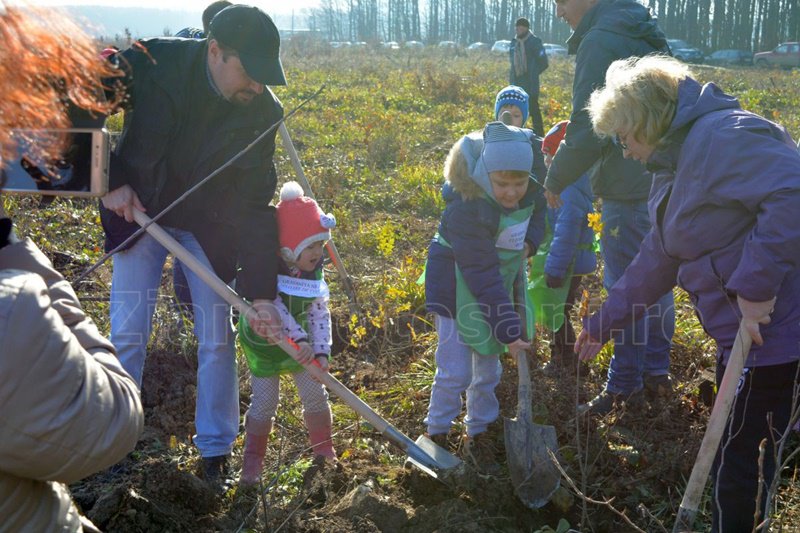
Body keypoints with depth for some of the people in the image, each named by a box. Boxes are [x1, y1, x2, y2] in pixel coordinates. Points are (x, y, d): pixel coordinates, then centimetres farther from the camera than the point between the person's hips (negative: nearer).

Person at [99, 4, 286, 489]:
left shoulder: (263, 112, -21)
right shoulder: (150, 63, -27)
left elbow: (255, 204, -20)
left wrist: (260, 292, -25)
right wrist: (110, 181, -21)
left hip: (210, 223, 1)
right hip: (138, 209, -1)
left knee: (217, 339, 2)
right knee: (127, 334, 1)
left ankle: (216, 451, 20)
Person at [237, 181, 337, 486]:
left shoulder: (314, 275, -7)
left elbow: (320, 314, -8)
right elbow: (272, 307, -37)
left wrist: (321, 351, -18)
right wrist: (299, 338, -44)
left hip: (302, 348, 5)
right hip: (265, 347, -5)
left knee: (316, 396, 6)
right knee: (264, 404, -1)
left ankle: (324, 451, 26)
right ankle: (252, 461, 18)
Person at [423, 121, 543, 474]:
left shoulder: (527, 193, -11)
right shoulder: (466, 210, -32)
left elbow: (531, 215, 15)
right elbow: (483, 277, -31)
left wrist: (529, 240, -9)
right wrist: (509, 329, -31)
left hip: (496, 291, 7)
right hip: (458, 295, -7)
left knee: (488, 369, 15)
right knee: (455, 372, -4)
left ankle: (478, 435, 31)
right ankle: (436, 436, 17)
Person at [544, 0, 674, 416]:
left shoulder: (599, 42, -15)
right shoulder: (648, 35, 14)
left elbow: (587, 131, -18)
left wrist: (555, 180, -2)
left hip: (629, 188, -9)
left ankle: (624, 389, 11)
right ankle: (656, 376, 29)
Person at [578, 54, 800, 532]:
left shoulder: (720, 136, -19)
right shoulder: (677, 163, 15)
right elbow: (658, 261, 22)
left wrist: (755, 283, -30)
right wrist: (604, 322, 25)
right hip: (745, 335, 10)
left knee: (736, 453, 6)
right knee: (738, 449, 24)